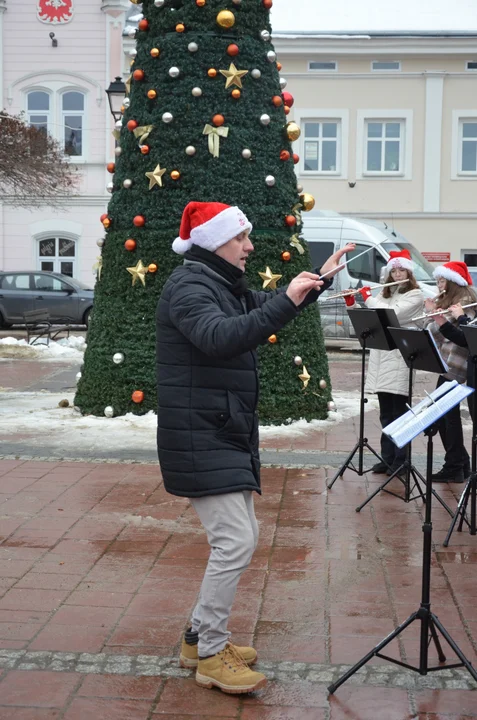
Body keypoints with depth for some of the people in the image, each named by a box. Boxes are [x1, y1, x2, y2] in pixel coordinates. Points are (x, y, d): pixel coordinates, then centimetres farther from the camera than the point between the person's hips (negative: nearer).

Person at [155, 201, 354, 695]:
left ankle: (200, 638, 25)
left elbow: (266, 309, 31)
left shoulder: (224, 285, 15)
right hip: (200, 437, -10)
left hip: (228, 434, 10)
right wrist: (287, 301, -37)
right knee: (235, 542, -12)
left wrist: (320, 279, 21)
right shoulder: (188, 286, -15)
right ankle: (210, 657, 0)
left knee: (240, 537, 13)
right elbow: (219, 337, -34)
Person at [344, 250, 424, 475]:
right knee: (386, 413, 10)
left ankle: (400, 461, 2)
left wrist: (367, 297, -9)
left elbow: (392, 314, -17)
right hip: (381, 357, 6)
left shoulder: (415, 295, -3)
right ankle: (387, 458, 17)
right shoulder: (385, 293, 18)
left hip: (399, 358, -6)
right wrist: (352, 303, 1)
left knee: (399, 411, -3)